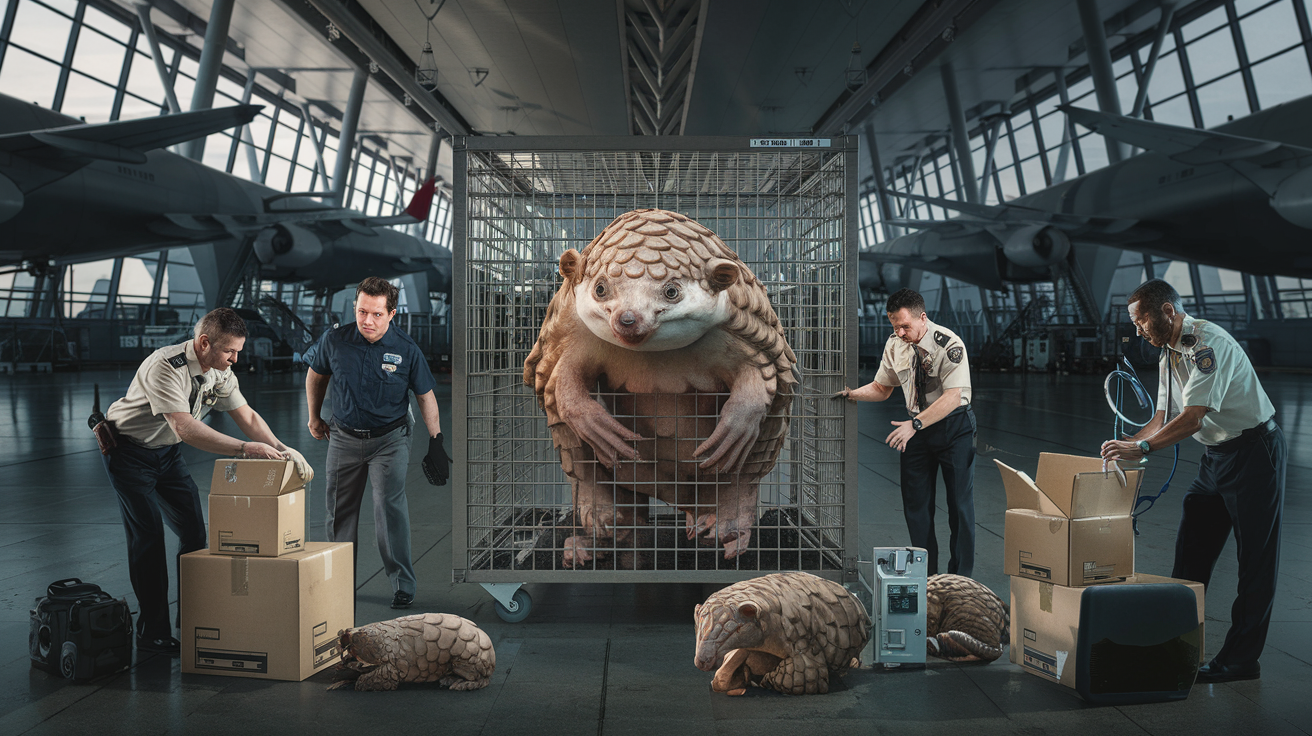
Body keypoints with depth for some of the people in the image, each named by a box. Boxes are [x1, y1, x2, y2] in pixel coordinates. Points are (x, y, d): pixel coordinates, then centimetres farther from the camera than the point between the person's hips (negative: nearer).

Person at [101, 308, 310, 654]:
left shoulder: (220, 372, -7)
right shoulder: (165, 367, -32)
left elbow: (246, 416, -2)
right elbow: (185, 429, -40)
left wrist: (281, 449, -19)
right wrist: (245, 448, -45)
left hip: (167, 451, 8)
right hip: (129, 451, -8)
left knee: (194, 531, 4)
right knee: (148, 535, -11)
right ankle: (152, 633, -3)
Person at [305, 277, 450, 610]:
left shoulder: (406, 349, -11)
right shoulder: (335, 340, -8)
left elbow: (425, 396, -1)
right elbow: (316, 374, 12)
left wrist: (436, 441, -1)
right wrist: (315, 417, 18)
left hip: (389, 439, -3)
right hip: (344, 438, 3)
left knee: (389, 503, -17)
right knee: (340, 510, 10)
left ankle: (402, 583, -8)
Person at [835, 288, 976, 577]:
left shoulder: (949, 344, -21)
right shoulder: (895, 344, -3)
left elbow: (953, 397, -27)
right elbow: (881, 388, 10)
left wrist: (914, 424, -34)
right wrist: (851, 393, -8)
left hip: (954, 426, -5)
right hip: (917, 427, 5)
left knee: (960, 504, -1)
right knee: (915, 503, 5)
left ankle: (960, 579, 9)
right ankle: (925, 574, 17)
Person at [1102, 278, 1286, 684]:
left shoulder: (1208, 343, -22)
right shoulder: (1169, 356, 8)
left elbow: (1192, 418, -27)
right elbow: (1165, 416, 14)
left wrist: (1142, 448, -24)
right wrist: (1128, 444, -1)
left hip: (1254, 451, -10)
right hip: (1216, 455, 10)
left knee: (1255, 559, -2)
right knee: (1191, 549, 9)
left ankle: (1240, 659, 3)